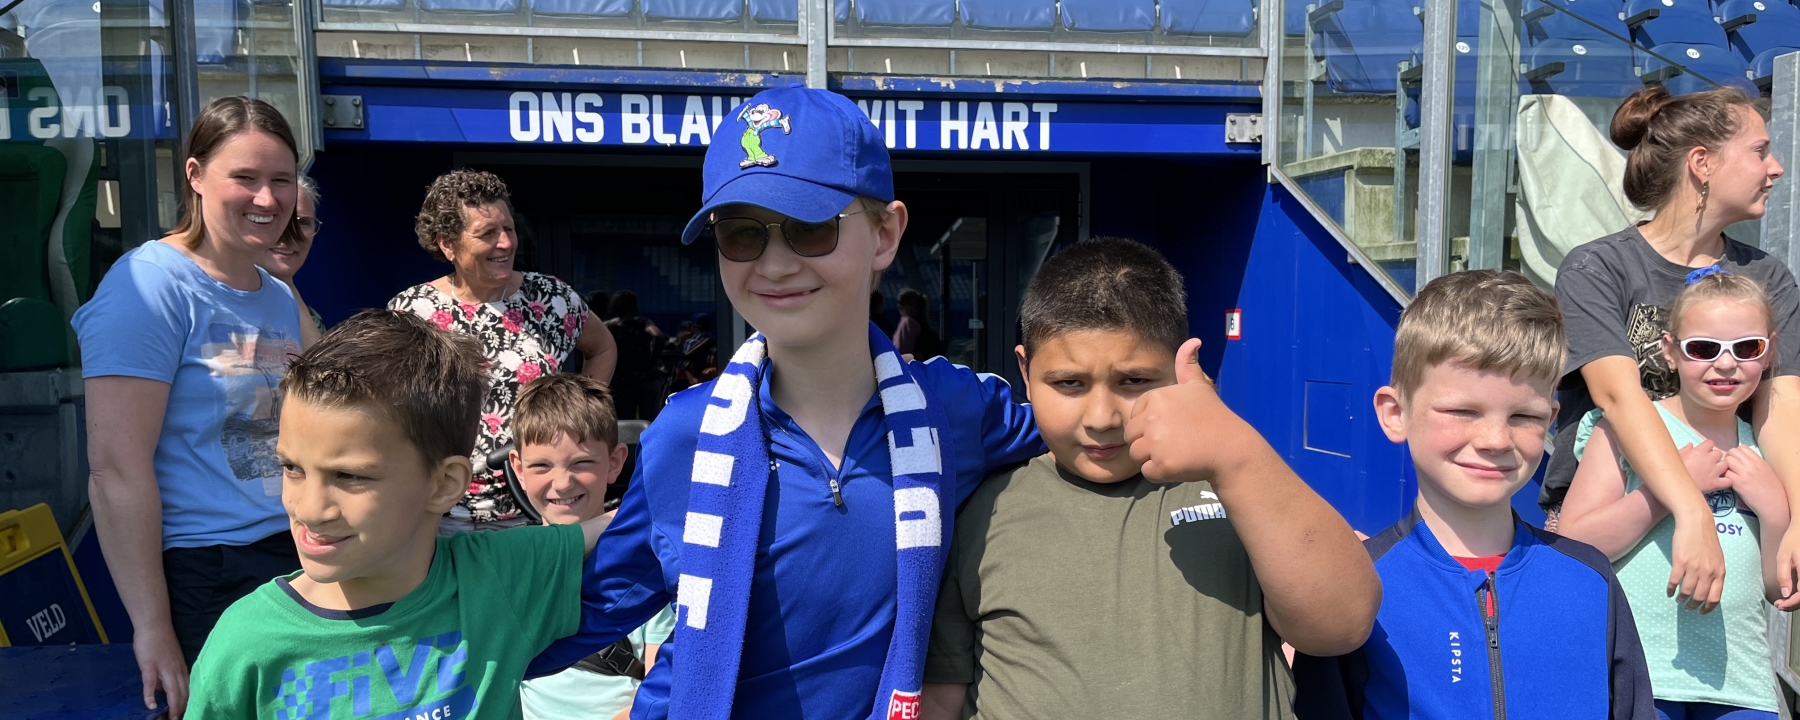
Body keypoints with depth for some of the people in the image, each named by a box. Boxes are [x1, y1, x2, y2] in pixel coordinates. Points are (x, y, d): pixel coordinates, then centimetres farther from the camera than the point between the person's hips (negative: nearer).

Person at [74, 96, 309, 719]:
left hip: (298, 562, 7)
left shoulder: (281, 298, 12)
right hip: (205, 579, -7)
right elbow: (116, 468, -17)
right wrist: (153, 627, -18)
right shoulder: (150, 284, -11)